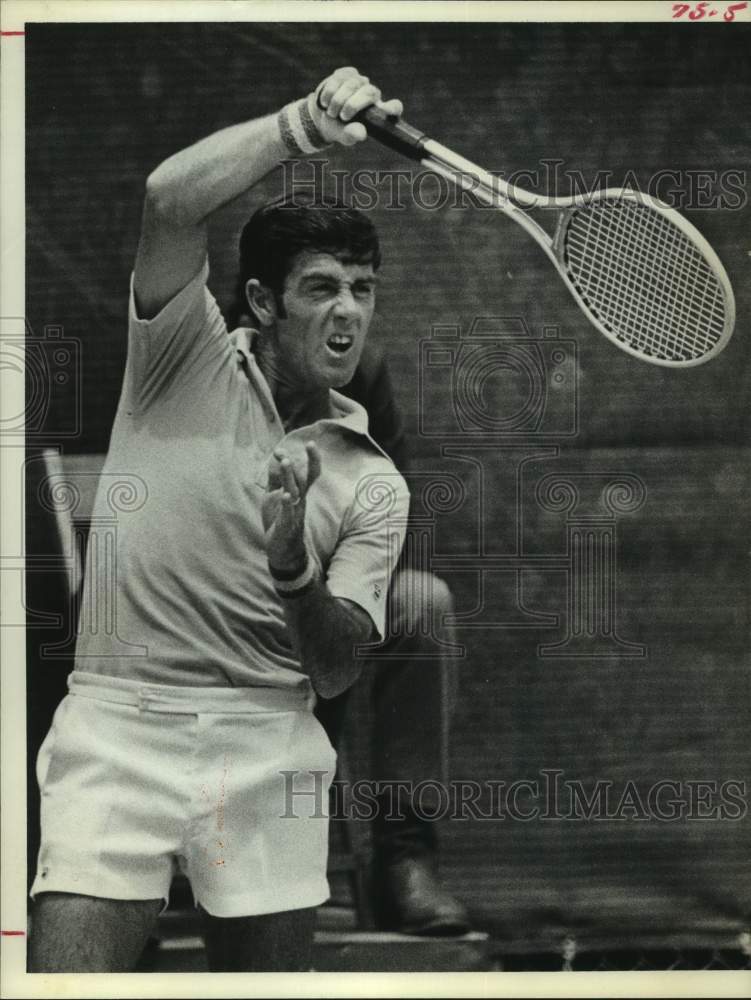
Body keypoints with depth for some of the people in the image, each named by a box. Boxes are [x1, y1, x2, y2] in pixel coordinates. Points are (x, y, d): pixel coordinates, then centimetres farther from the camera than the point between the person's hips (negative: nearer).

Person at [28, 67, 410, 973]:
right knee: (69, 968, -16)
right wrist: (304, 123, -25)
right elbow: (168, 201, -16)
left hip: (267, 744, 3)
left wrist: (293, 570, -20)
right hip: (120, 723, -3)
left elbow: (336, 672, -1)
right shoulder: (189, 361, 2)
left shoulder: (374, 484, 7)